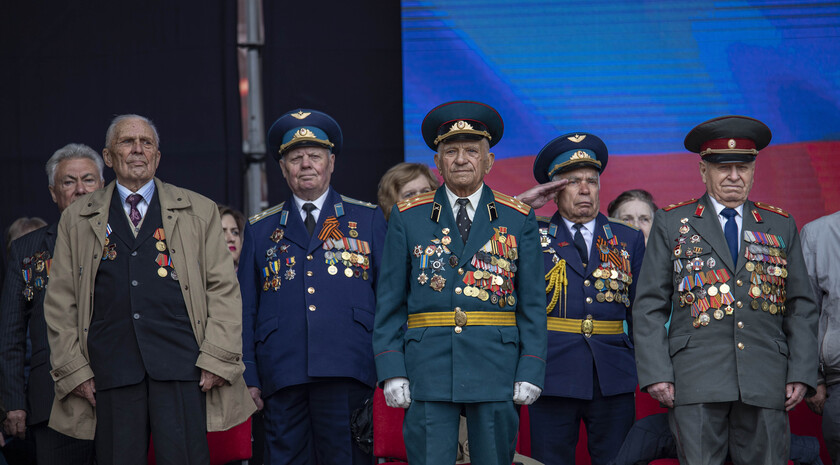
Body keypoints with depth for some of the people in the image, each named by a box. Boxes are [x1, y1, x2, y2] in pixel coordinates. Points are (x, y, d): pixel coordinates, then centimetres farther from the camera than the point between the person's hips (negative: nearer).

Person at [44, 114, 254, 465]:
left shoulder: (199, 212, 14)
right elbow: (60, 302, 13)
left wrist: (218, 359, -3)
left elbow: (223, 289, 8)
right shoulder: (76, 220, 16)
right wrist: (73, 370, 3)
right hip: (111, 368, 1)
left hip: (182, 368, -1)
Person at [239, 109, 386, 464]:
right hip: (282, 377, 2)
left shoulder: (369, 220, 14)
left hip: (348, 374, -1)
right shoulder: (260, 230, 18)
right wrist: (250, 375, 7)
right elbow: (246, 308, 16)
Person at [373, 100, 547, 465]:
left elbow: (532, 302, 7)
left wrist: (531, 371, -2)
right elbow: (389, 301, 6)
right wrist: (392, 371, -3)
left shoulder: (519, 219, 9)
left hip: (496, 370, 1)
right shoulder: (407, 218, 8)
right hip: (428, 372, -1)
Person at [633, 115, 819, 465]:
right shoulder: (671, 223, 10)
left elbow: (801, 307, 14)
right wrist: (655, 373, -4)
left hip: (766, 384, 2)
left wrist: (801, 373, 3)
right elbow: (649, 307, 6)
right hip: (696, 383, -2)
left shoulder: (781, 226, 16)